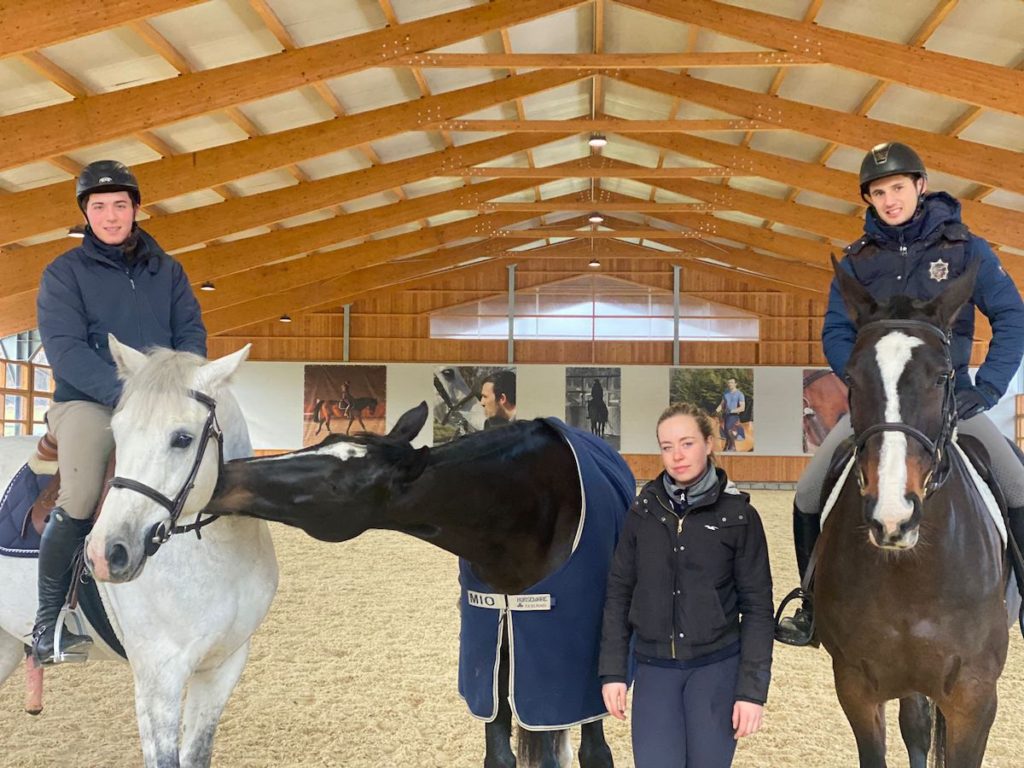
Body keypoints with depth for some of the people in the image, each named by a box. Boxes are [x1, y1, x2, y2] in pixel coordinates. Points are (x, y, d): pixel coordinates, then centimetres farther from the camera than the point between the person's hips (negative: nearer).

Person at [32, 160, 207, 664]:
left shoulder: (165, 270, 15)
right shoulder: (64, 273, 4)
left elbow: (191, 331, 9)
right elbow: (65, 350, -8)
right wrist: (125, 393, -21)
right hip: (87, 402, -4)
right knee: (79, 503, -23)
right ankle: (48, 621, -7)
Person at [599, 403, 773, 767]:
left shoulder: (739, 515, -5)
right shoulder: (644, 509, 2)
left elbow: (757, 607, -4)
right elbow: (619, 592, 5)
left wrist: (752, 689, -9)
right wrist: (613, 671, 0)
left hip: (716, 667, -1)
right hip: (654, 668, 2)